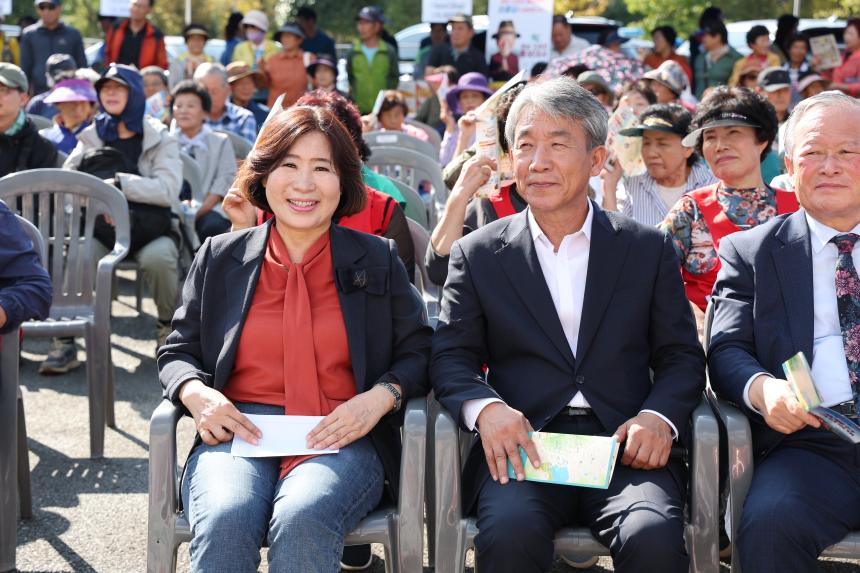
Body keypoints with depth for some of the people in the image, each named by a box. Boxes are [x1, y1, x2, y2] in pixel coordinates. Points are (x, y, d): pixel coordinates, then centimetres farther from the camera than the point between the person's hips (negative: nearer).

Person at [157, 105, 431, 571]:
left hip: (343, 440, -1)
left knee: (302, 521, -35)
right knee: (225, 522, -33)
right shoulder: (219, 258, 14)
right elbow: (177, 352, 17)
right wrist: (196, 393, -6)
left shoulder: (377, 260, 12)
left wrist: (380, 397, -9)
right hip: (239, 433, 1)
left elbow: (418, 353, 11)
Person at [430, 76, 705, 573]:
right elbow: (452, 358, 7)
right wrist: (485, 407, -15)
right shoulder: (478, 255, 12)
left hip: (625, 445, 1)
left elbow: (682, 357, 11)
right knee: (510, 533, -32)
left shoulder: (649, 249, 12)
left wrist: (659, 416, -11)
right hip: (523, 447, 0)